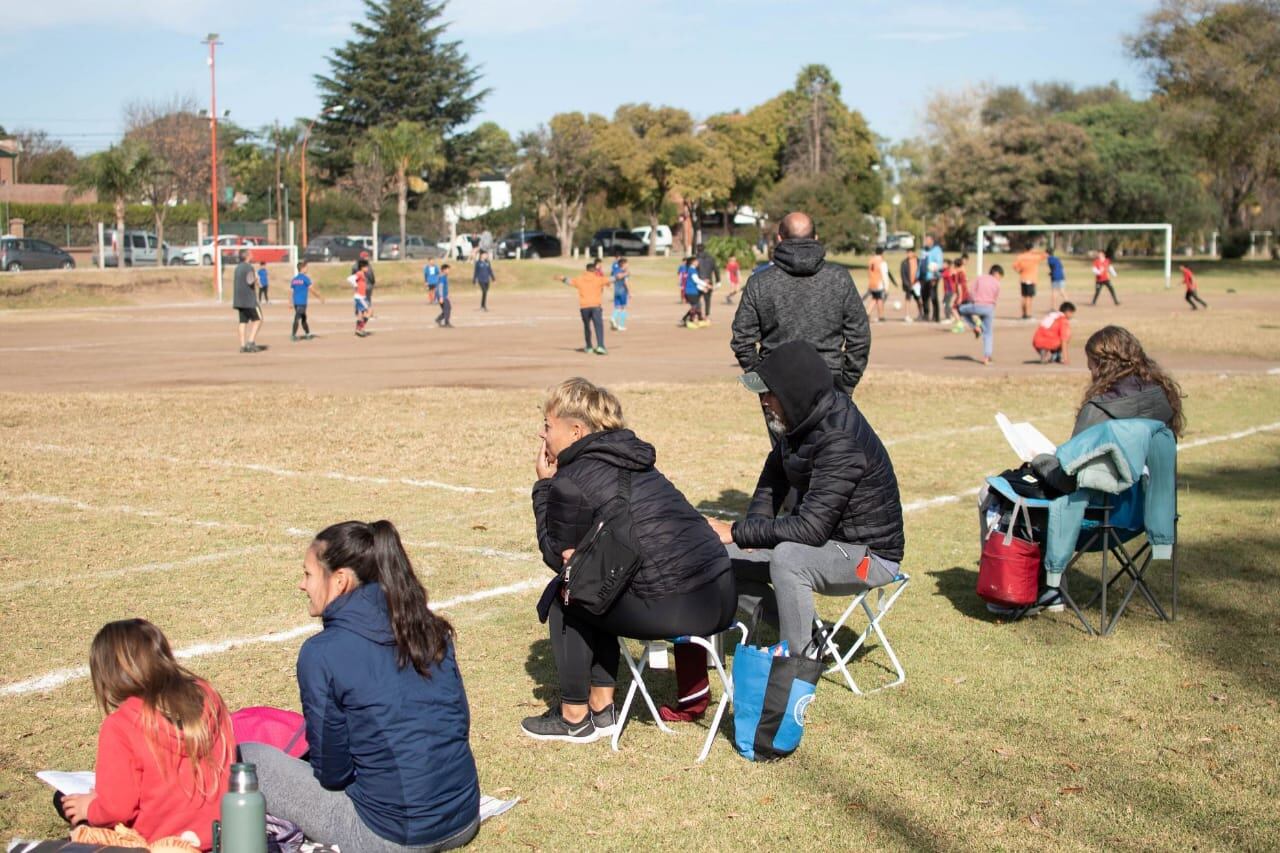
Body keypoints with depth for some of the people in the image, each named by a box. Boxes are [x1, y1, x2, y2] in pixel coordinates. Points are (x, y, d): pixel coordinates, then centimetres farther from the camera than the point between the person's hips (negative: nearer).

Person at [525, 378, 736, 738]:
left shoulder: (571, 482, -5)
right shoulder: (631, 459, 20)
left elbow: (557, 556, 9)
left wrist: (544, 486, 12)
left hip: (672, 611, -8)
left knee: (562, 596, 14)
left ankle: (575, 718, 22)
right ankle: (601, 708, 34)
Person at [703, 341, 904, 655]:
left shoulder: (840, 442, -29)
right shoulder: (801, 420, -1)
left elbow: (811, 528, -33)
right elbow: (773, 476, 18)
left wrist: (736, 532, -28)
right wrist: (754, 530, 1)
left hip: (870, 556, -9)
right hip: (826, 540, 9)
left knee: (787, 557, -37)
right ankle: (803, 630, 7)